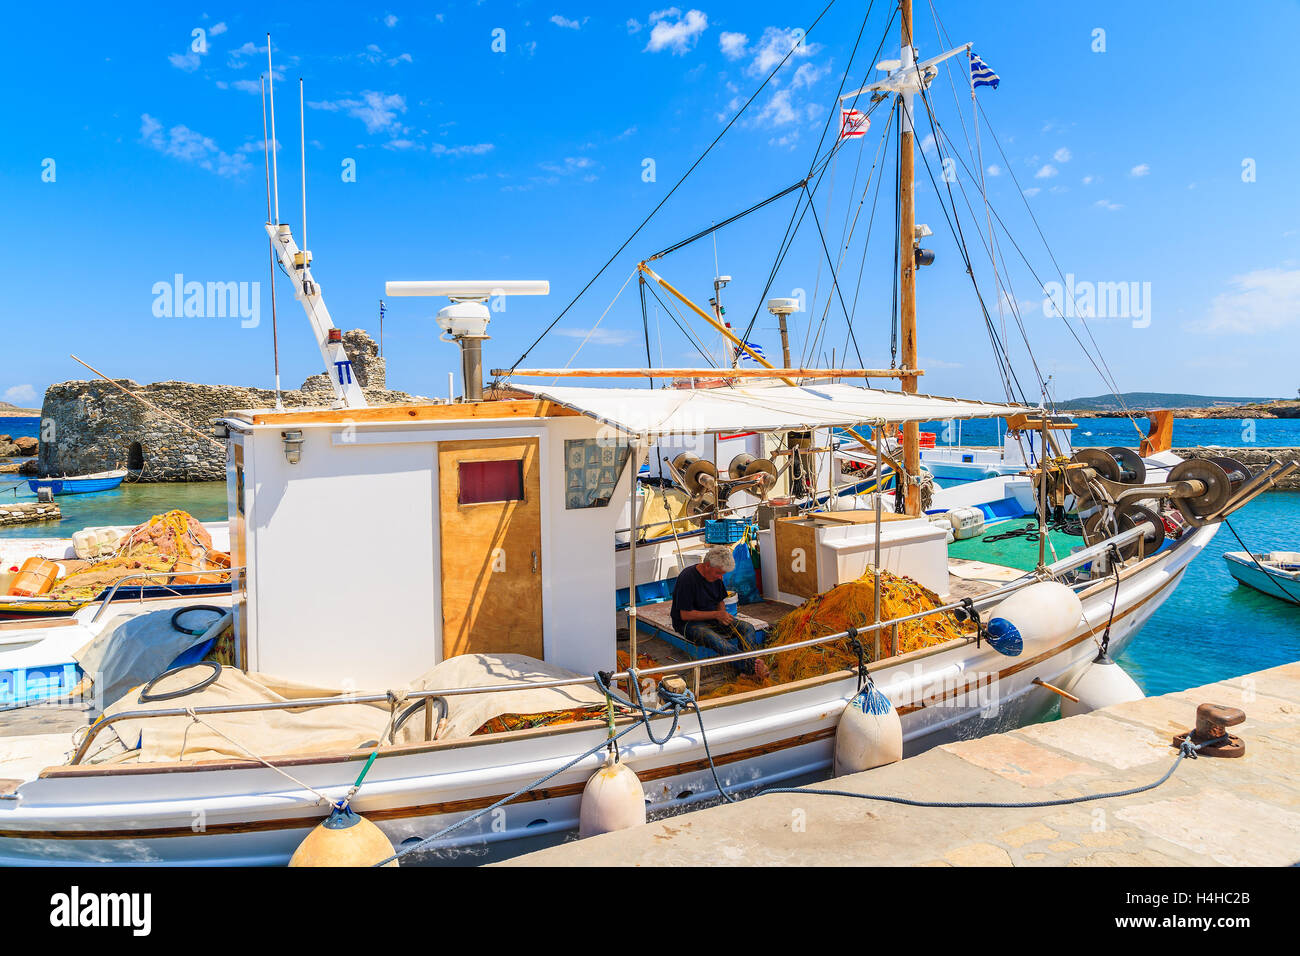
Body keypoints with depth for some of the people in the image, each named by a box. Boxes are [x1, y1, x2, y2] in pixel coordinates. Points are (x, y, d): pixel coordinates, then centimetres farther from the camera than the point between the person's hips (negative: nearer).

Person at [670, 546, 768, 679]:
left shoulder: (716, 576, 5)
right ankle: (753, 665, -51)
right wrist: (716, 614, -19)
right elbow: (685, 615, -20)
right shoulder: (687, 578, -20)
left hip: (712, 619, 8)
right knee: (714, 639, -38)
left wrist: (723, 615, -5)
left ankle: (744, 668, -37)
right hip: (689, 623, -8)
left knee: (748, 628, -13)